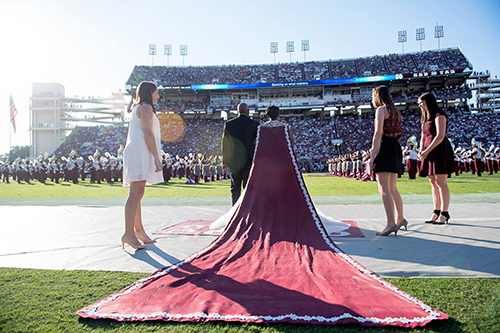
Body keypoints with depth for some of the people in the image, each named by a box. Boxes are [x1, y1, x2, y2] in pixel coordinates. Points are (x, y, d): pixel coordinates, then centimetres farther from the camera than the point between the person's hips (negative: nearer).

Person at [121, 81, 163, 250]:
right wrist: (156, 157, -17)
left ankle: (139, 230, 17)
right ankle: (129, 233, -23)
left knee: (138, 194, 11)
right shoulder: (146, 108, -3)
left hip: (134, 153, 11)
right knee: (135, 193, -18)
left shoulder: (136, 109, 28)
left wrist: (128, 159, 27)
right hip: (140, 152, -11)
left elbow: (130, 137, 26)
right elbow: (148, 133, -14)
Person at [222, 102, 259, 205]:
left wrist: (224, 161, 12)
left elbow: (225, 144, 3)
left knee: (235, 189, 12)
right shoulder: (254, 124, -6)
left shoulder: (228, 124, -1)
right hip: (250, 161, -1)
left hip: (234, 161, 2)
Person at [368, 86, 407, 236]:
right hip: (396, 147, 9)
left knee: (384, 189, -10)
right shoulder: (395, 111, 20)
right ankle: (400, 219, 26)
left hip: (385, 147, -9)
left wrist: (372, 155, -17)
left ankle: (391, 224, -14)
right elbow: (396, 133, 18)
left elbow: (378, 133, -16)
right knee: (393, 189, 18)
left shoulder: (381, 109, -6)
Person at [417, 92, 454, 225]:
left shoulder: (439, 115, -8)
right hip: (429, 152, 9)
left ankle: (444, 213, -6)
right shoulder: (425, 118, 19)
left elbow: (440, 136, -17)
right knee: (433, 182, 6)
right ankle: (436, 212, 10)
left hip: (439, 150, -9)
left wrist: (427, 151, -17)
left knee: (440, 182, -9)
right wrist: (421, 150, 2)